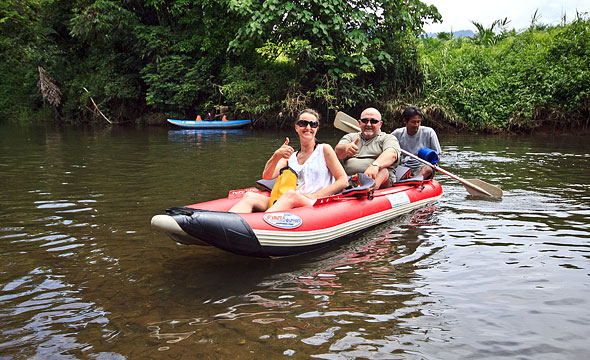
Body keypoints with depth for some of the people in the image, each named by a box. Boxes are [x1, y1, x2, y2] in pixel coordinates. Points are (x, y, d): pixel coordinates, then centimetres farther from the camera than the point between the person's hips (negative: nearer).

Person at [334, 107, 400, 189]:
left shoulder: (388, 138, 14)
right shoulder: (350, 137, 24)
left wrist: (375, 165, -32)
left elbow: (392, 154, -10)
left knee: (383, 171, -34)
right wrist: (346, 148, -23)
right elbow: (337, 153, 3)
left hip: (380, 182, -3)